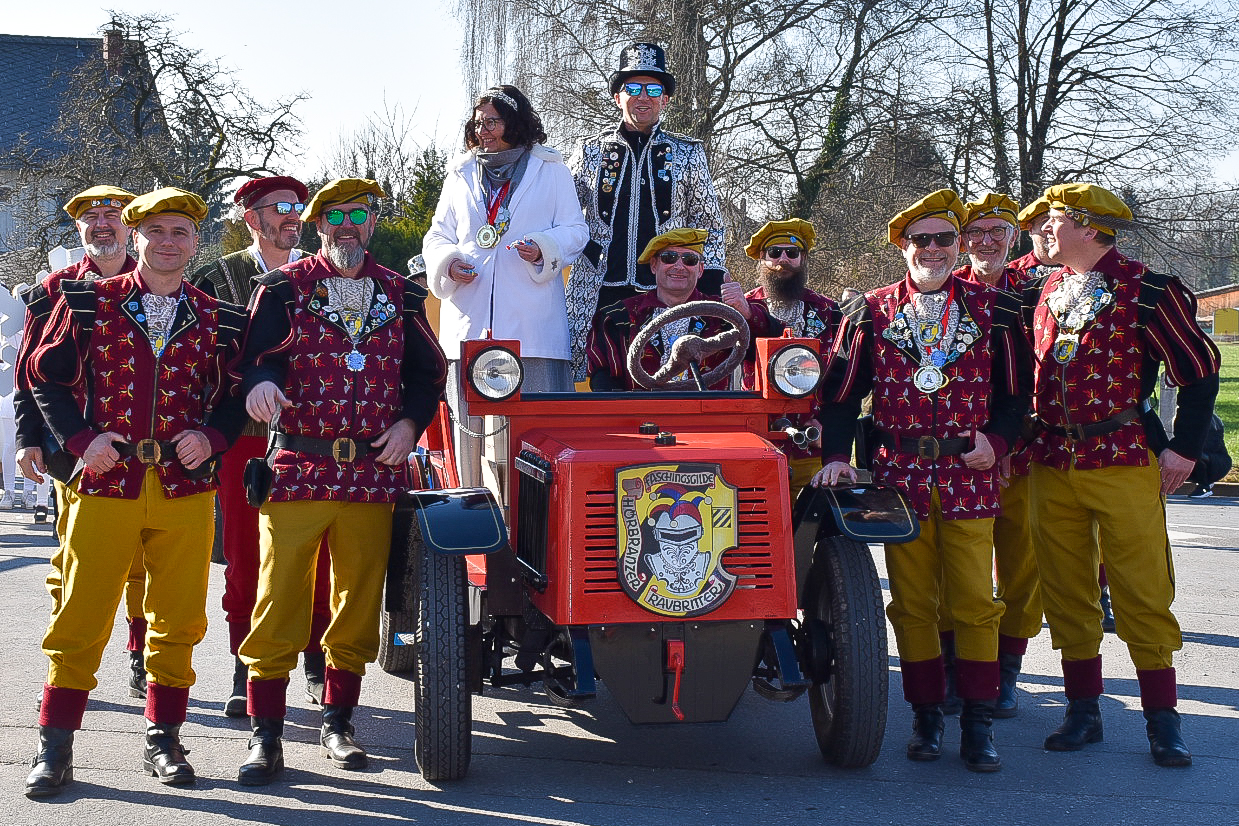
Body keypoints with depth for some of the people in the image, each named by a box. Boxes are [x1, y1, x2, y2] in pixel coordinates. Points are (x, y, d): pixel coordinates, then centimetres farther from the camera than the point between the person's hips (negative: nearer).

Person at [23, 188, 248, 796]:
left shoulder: (218, 320, 7)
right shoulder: (89, 302, 4)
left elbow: (238, 394, 13)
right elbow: (46, 375, 6)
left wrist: (211, 436, -6)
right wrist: (81, 438, -6)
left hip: (185, 485, 2)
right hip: (106, 479, -1)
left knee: (178, 619, 7)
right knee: (81, 617, 2)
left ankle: (163, 739, 20)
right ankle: (54, 745, 12)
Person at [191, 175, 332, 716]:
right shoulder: (218, 278, 6)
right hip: (246, 435, -1)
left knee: (318, 555, 2)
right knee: (244, 556, 2)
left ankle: (318, 663, 16)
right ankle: (247, 673, 11)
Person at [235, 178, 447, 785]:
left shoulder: (399, 296, 13)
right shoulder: (285, 289, 5)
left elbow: (428, 370, 16)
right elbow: (254, 354, -6)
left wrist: (410, 421, 0)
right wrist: (258, 381, -29)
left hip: (373, 475, 3)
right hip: (296, 470, -2)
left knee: (358, 603, 9)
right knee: (279, 601, -3)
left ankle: (337, 723, 23)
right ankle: (265, 734, 5)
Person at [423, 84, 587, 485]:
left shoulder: (551, 171, 12)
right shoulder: (460, 176, 22)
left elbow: (575, 231, 8)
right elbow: (437, 236, 21)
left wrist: (544, 249, -13)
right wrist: (447, 263, -2)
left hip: (533, 321, -3)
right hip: (470, 323, 3)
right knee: (473, 419, 0)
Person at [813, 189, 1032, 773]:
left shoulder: (992, 310, 7)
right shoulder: (871, 312, 6)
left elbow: (1016, 391, 9)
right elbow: (841, 392, 5)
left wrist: (996, 440, -8)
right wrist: (836, 456, -7)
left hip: (970, 475, 0)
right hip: (899, 474, 1)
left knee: (974, 603, 0)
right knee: (912, 604, 6)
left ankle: (977, 721, 8)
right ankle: (926, 714, 16)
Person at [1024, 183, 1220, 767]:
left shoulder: (1146, 291, -6)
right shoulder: (1041, 293, 10)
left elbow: (1199, 368, -5)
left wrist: (1184, 448, -7)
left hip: (1125, 461, -5)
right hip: (1053, 465, 5)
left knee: (1143, 592, -1)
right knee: (1066, 593, 8)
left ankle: (1162, 720, 9)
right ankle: (1084, 710, 18)